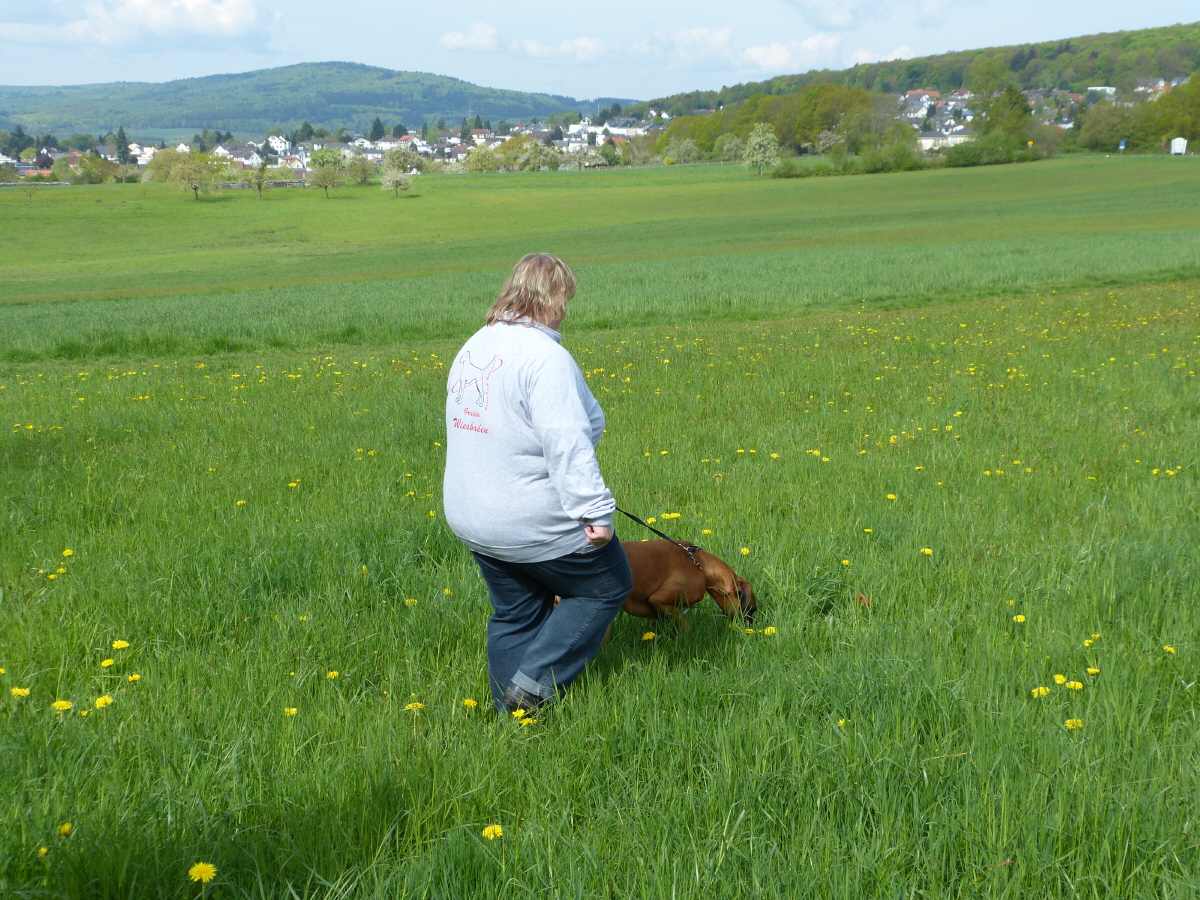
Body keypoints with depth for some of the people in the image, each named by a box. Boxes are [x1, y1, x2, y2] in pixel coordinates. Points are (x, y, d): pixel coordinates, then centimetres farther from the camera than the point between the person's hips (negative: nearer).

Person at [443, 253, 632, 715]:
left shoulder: (474, 347, 8)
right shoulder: (544, 355, -21)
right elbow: (567, 445, -28)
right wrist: (596, 512, -25)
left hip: (472, 518, 9)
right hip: (535, 524, -8)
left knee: (514, 613, 21)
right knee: (607, 587, 12)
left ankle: (510, 712, 26)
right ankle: (535, 680, 5)